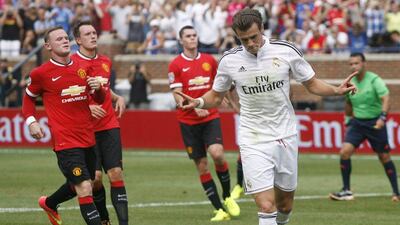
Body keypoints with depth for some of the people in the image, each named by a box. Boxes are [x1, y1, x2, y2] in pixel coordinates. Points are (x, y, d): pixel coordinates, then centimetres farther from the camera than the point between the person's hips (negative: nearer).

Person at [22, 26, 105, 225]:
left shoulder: (82, 67, 9)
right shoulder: (41, 73, -4)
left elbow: (99, 99, 18)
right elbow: (29, 97, 13)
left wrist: (97, 88, -4)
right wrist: (31, 121, -2)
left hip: (87, 138, 6)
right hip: (65, 141, -6)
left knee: (76, 185, 22)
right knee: (85, 190, -15)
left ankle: (49, 204, 50)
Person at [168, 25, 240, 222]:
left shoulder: (209, 60, 6)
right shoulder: (176, 65, -4)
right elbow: (178, 96, -10)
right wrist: (195, 106, -24)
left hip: (211, 117, 1)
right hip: (188, 122, -1)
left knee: (217, 153, -21)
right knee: (202, 166, 0)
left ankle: (227, 196, 0)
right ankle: (220, 210, 7)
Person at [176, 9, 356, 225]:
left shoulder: (286, 51, -5)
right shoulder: (229, 60, -4)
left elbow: (312, 83, 6)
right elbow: (216, 96, 10)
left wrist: (336, 90, -13)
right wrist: (198, 102, -12)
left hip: (285, 137, 2)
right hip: (253, 142, -2)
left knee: (285, 206, 12)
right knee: (266, 207, -15)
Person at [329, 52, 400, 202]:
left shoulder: (374, 80, -13)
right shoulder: (350, 83, 5)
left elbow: (386, 99, -22)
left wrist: (382, 117, -35)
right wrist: (348, 118, 24)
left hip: (375, 123, -5)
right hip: (357, 122, 5)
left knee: (384, 157, 1)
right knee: (344, 151, -12)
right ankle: (346, 191, -4)